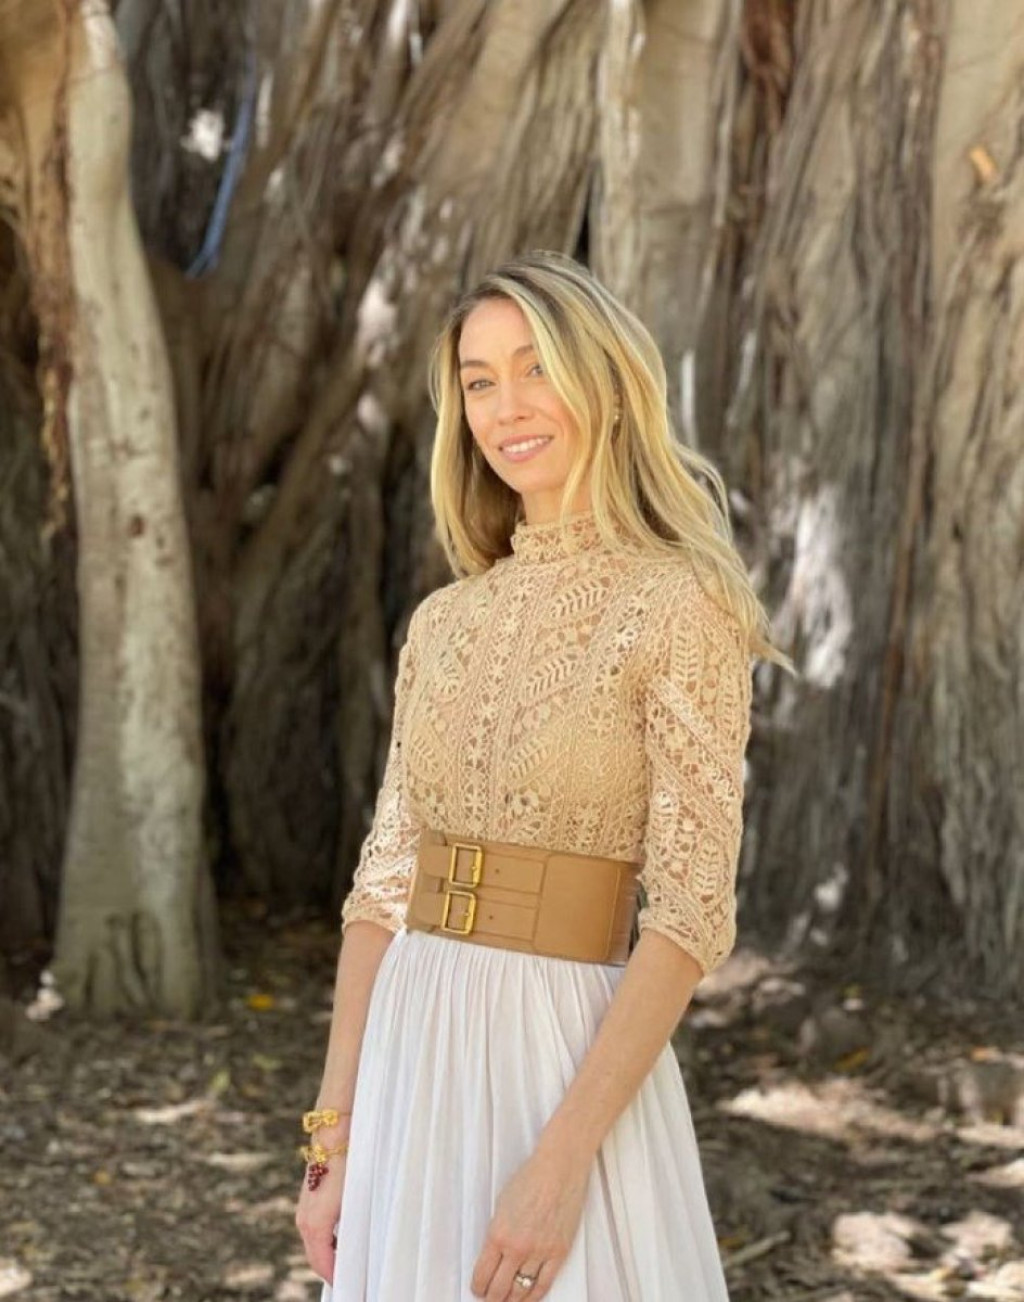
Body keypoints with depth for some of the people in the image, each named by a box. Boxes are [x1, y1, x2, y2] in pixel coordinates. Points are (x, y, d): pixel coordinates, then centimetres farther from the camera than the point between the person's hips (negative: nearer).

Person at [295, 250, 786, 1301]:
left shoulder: (680, 606, -10)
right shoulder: (444, 622, 8)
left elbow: (691, 913, -15)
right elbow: (385, 881, 8)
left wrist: (562, 1162, -20)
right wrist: (334, 1135, 4)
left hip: (565, 1059, -5)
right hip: (410, 1060, 6)